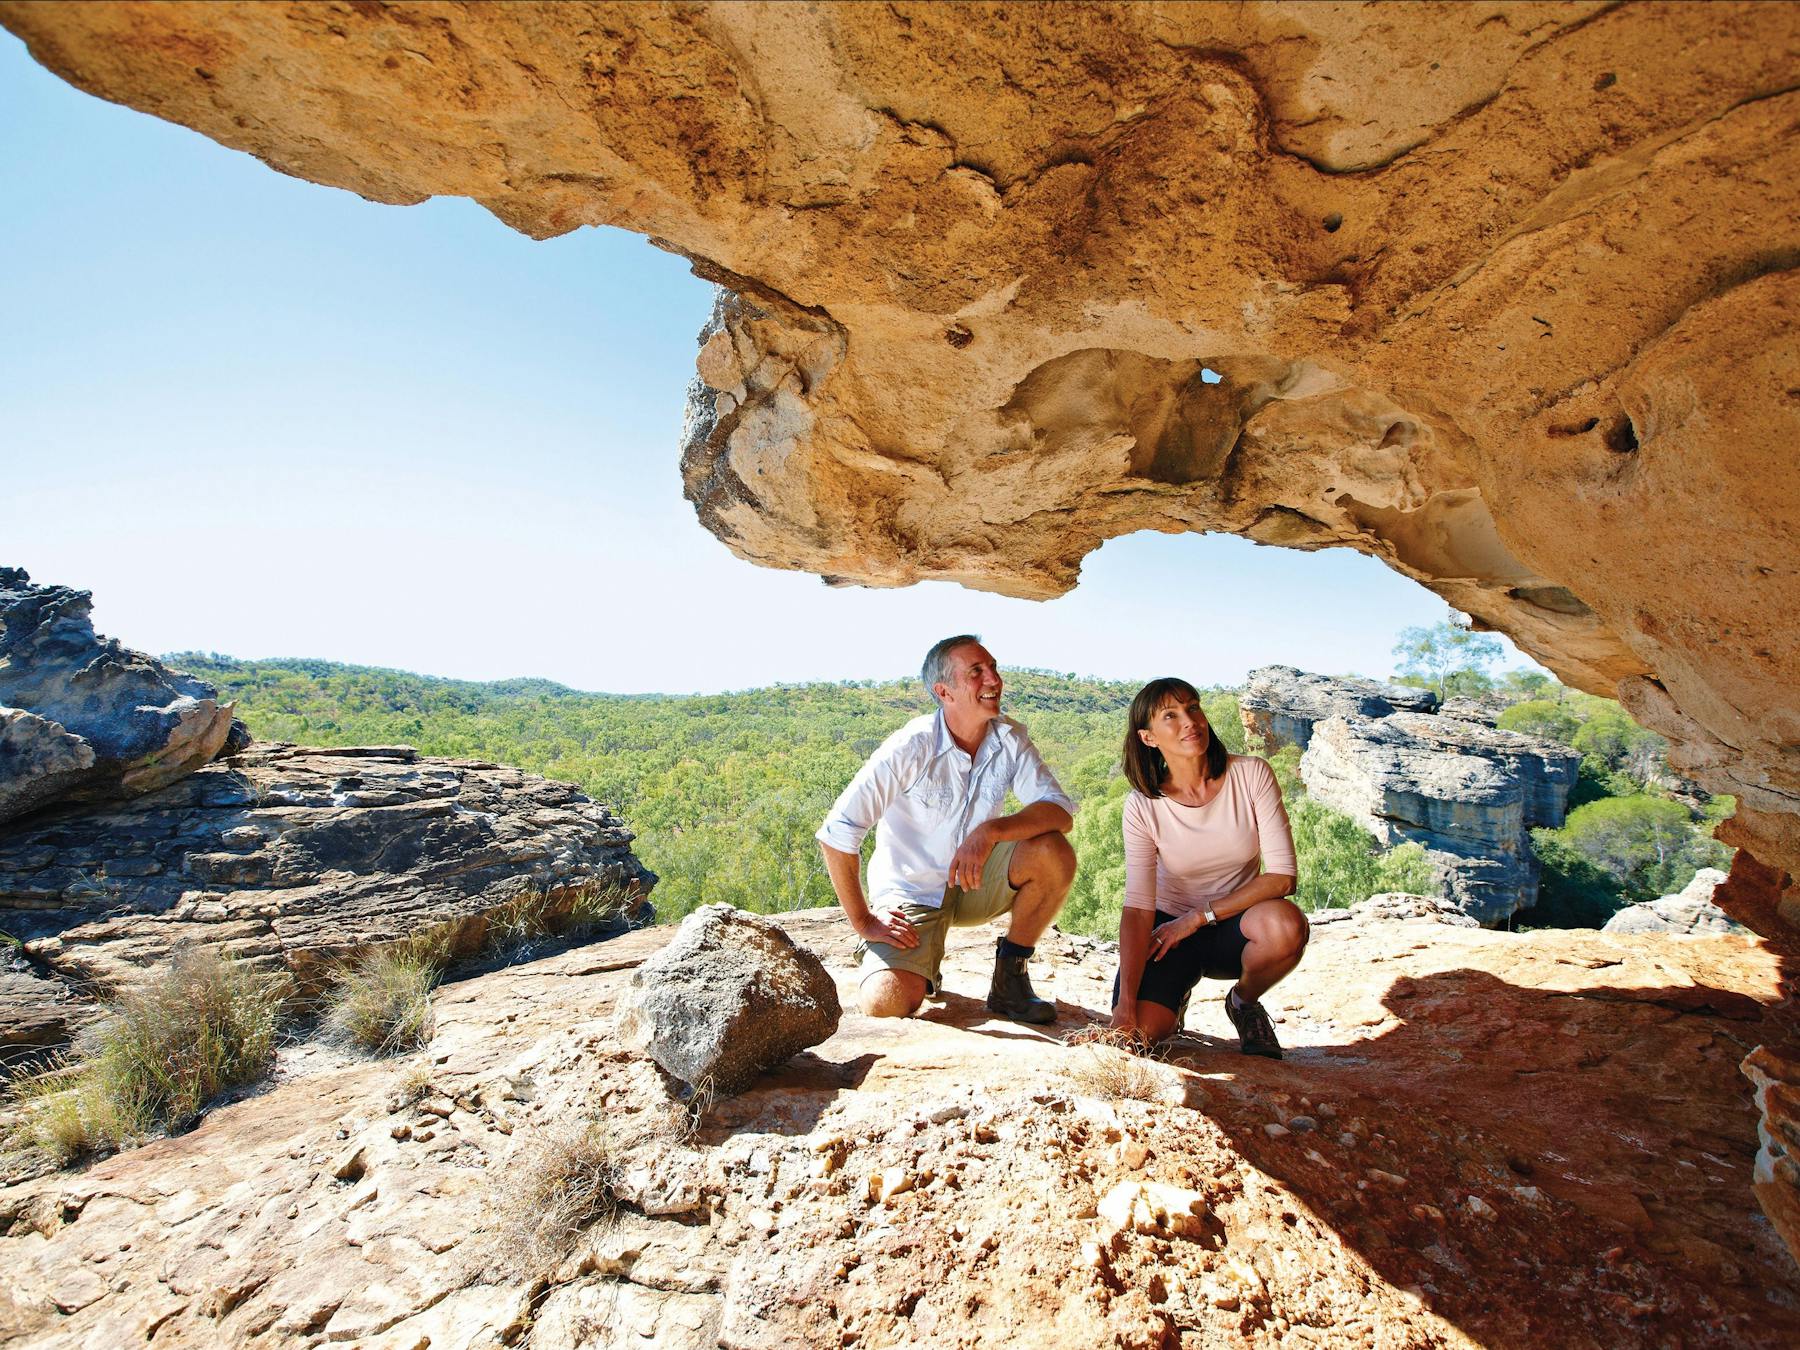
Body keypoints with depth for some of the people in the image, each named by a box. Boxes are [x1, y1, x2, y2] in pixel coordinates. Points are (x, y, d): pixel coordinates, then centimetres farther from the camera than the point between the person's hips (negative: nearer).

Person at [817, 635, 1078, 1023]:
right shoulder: (912, 747, -22)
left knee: (1055, 853, -24)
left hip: (976, 881, 4)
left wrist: (990, 831, -34)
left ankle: (1010, 976, -3)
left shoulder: (1011, 740, -8)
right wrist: (863, 922, -17)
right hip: (911, 894, -3)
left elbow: (1061, 810, -18)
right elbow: (837, 832, -22)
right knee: (887, 1003, -25)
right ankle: (922, 961, 13)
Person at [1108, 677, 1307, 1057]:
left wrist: (1198, 917, -18)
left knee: (1285, 924, -34)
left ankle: (1243, 1002, 1)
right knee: (1140, 1031, -24)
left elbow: (1281, 876, -16)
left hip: (1236, 923, 1)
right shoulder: (1142, 805, -15)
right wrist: (1125, 1002, -30)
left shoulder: (1252, 774, -14)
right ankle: (1177, 996, 15)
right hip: (1169, 926, 0)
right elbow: (1137, 907, -20)